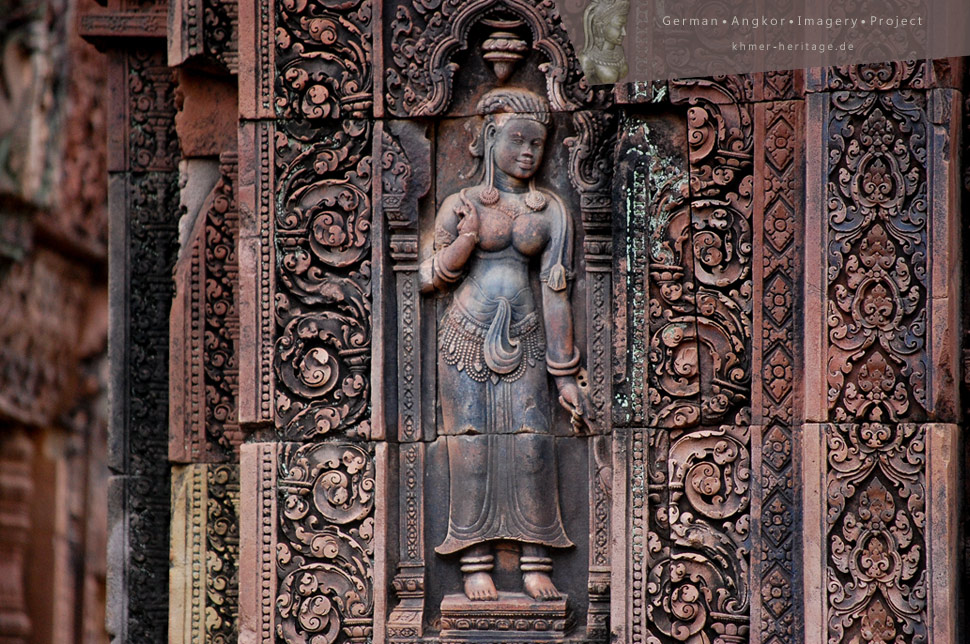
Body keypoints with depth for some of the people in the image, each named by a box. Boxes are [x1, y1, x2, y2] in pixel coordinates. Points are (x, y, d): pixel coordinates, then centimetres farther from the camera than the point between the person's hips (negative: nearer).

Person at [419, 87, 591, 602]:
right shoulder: (459, 206, 5)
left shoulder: (550, 212, 6)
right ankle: (476, 566, -2)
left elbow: (556, 292, 3)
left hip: (524, 342, 1)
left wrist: (565, 375, -1)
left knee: (532, 446, -8)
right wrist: (465, 239, -15)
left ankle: (535, 567, -5)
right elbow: (431, 279, 5)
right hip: (467, 341, -1)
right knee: (472, 447, -4)